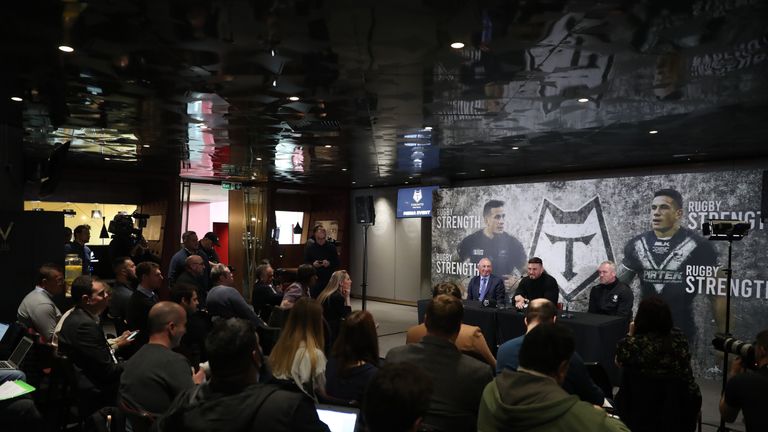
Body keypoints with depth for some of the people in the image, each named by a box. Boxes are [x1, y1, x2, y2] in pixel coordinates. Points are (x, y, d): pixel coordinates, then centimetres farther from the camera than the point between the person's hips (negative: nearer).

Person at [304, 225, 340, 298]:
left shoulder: (331, 247, 2)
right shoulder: (310, 247, 3)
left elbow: (337, 263, 4)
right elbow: (305, 263, 6)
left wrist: (329, 263, -16)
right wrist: (312, 264, -13)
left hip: (329, 280, 0)